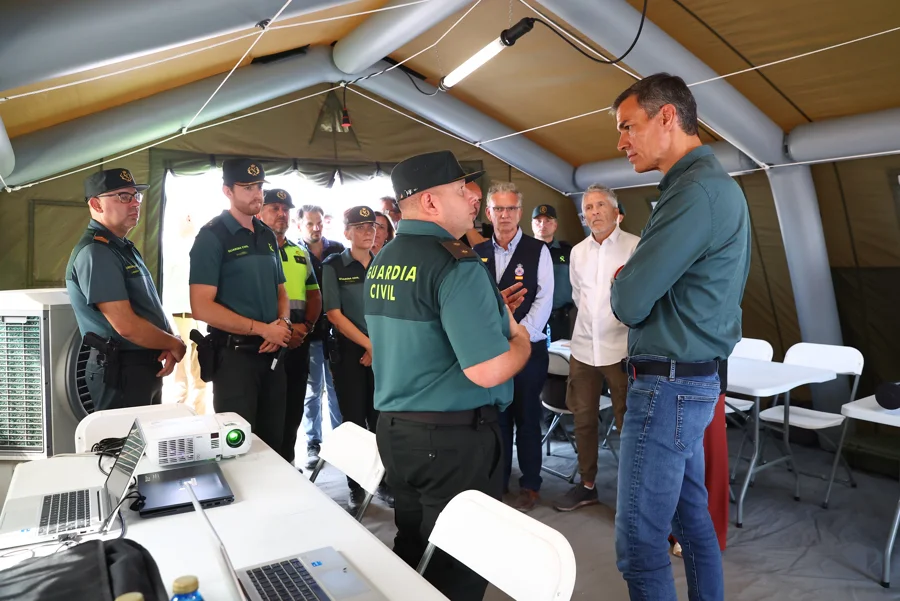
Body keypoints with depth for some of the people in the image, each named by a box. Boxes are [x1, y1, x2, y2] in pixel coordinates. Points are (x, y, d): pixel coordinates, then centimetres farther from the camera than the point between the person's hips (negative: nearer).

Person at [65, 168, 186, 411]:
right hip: (121, 370, -10)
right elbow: (127, 326, -25)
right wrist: (175, 345, -10)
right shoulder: (95, 253, -18)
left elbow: (150, 306, 16)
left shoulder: (124, 247, 14)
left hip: (148, 365, 10)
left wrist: (169, 342, -3)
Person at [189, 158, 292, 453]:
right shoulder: (212, 236, -9)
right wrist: (262, 329, -16)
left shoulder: (268, 236, 12)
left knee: (273, 441, 14)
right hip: (235, 353, -6)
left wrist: (282, 323, -3)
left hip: (272, 352, 7)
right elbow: (202, 307, -17)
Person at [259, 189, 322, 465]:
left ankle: (287, 461, 28)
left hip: (299, 344, 6)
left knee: (293, 409, 14)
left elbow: (314, 294, 16)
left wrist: (306, 326, -1)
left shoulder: (301, 253, 16)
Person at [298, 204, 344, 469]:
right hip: (309, 332, -2)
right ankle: (313, 444, 18)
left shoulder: (337, 250, 5)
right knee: (312, 390, 8)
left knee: (337, 387, 10)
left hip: (336, 329, 2)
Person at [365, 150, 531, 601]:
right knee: (457, 564, 9)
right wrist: (520, 340, -5)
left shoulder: (381, 264, 8)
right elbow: (487, 371, -26)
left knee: (413, 552, 22)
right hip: (454, 436, -8)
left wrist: (486, 311, 18)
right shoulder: (455, 263, -19)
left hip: (394, 428, 8)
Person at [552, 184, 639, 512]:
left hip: (622, 348, -5)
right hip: (583, 347, 6)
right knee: (583, 419, 13)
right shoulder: (578, 251, 11)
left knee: (628, 422, 4)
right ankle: (587, 485, 28)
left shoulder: (637, 246, -8)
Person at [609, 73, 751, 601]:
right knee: (692, 513, 20)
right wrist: (634, 281, 2)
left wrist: (621, 283, -1)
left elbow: (629, 304, -21)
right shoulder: (716, 185, 14)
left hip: (668, 385, -10)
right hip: (694, 379, 10)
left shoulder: (697, 191, -19)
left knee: (640, 542, 0)